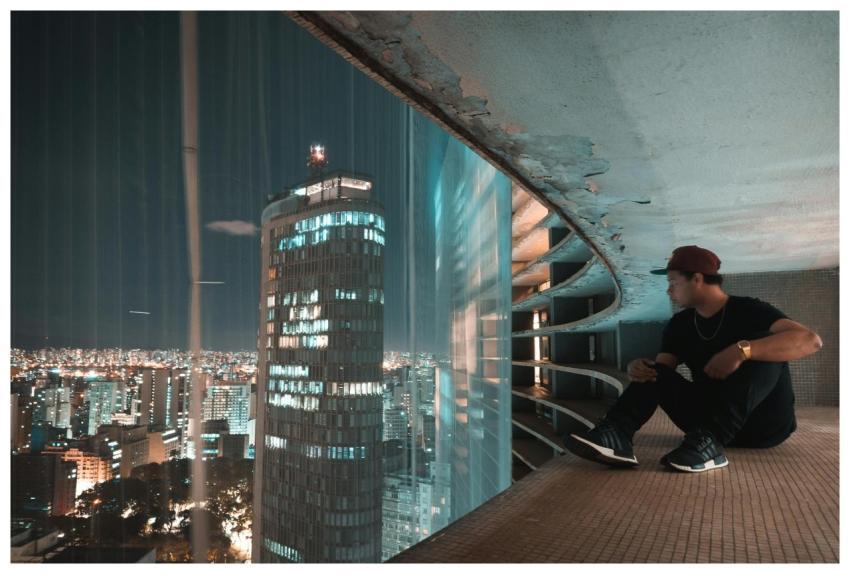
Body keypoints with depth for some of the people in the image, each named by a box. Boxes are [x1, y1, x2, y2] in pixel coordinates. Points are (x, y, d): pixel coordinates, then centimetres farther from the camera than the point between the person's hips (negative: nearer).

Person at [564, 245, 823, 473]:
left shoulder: (749, 310, -9)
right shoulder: (680, 324, 7)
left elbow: (810, 340, -25)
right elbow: (661, 367, 0)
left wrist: (741, 350, -37)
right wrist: (638, 369, -24)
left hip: (764, 424, -4)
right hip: (713, 418, 4)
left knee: (764, 345, -26)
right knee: (655, 373, -11)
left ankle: (709, 441, -41)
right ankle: (615, 435, -39)